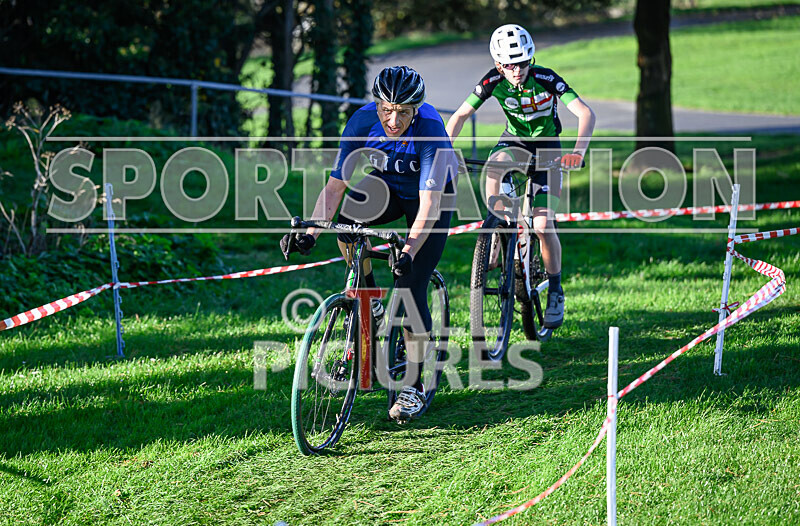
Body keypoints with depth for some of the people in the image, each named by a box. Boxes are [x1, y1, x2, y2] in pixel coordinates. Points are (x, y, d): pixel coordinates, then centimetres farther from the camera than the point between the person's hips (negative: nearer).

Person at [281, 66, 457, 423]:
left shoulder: (430, 131, -36)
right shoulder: (363, 121, -26)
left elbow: (429, 204, -41)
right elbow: (336, 183, -26)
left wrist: (408, 252, -54)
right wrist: (310, 233, -38)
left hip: (431, 196, -3)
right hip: (387, 186, 4)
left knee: (410, 288, -14)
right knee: (349, 216, -30)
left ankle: (414, 385, -1)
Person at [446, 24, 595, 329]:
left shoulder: (545, 78, -27)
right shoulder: (493, 81, -20)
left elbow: (586, 113, -34)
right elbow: (460, 116, -13)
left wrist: (578, 152, -51)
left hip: (546, 145, -2)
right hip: (514, 140, 2)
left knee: (543, 225, -13)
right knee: (495, 164, -35)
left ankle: (555, 292, 4)